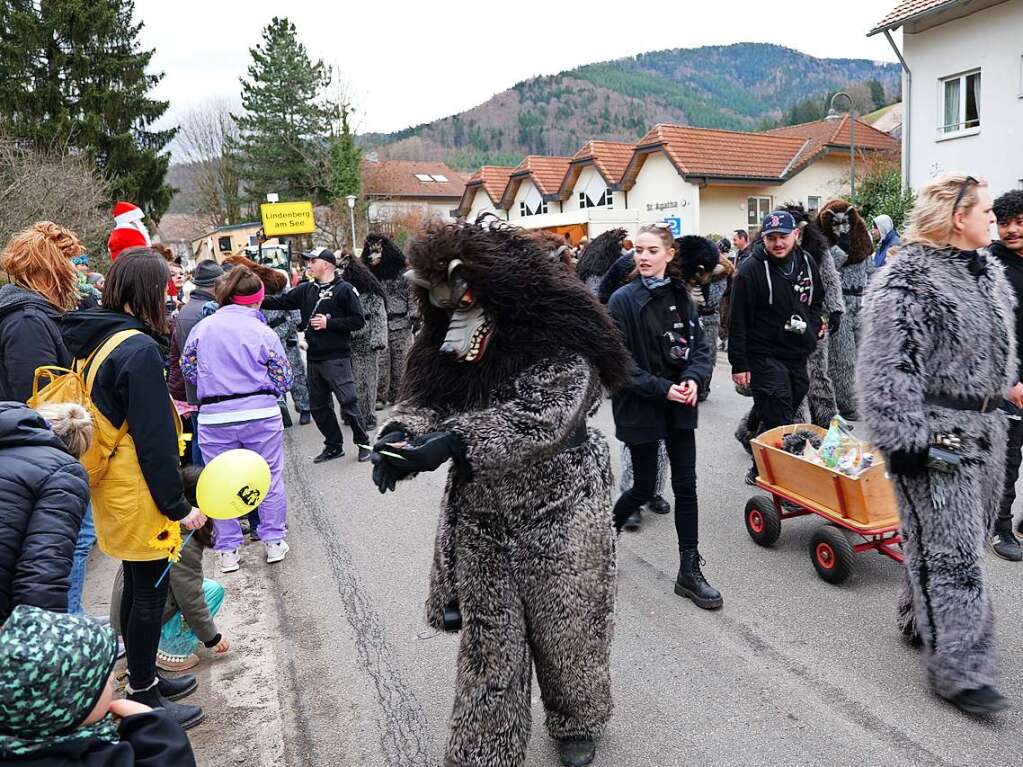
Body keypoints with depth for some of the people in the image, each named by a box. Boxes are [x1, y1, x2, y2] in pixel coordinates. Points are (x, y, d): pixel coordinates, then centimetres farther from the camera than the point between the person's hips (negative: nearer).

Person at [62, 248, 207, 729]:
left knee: (137, 587, 21)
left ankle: (143, 679, 36)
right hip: (138, 495, -9)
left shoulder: (91, 340, 7)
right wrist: (177, 504, -16)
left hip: (110, 489, 9)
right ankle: (144, 699, 19)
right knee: (150, 593, 5)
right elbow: (154, 438, -22)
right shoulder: (138, 349, -21)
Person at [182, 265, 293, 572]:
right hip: (260, 414, -2)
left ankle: (228, 550, 19)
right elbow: (283, 381, -3)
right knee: (270, 477, 13)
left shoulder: (202, 328, 1)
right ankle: (274, 541, 22)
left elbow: (187, 369, 10)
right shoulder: (264, 333, -7)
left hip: (214, 418, 2)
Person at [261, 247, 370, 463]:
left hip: (337, 358, -7)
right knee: (318, 406, 12)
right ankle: (334, 446, 25)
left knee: (348, 403, -6)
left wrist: (329, 323, -14)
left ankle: (363, 443, 11)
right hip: (314, 358, 7)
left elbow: (358, 320, -10)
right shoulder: (306, 290, 12)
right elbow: (279, 301, 10)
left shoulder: (343, 289, -6)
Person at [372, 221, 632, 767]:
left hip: (558, 516, -4)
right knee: (487, 644, 9)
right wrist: (398, 435, -26)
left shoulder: (558, 336, -19)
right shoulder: (448, 342, 2)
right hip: (480, 520, 4)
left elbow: (544, 416, -29)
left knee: (565, 633, 14)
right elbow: (422, 399, -3)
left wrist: (457, 441, -35)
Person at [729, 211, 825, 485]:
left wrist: (811, 326, 7)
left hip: (798, 355, 7)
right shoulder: (751, 269, -13)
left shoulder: (807, 262, 7)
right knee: (778, 422, -9)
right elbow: (738, 320, -13)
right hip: (765, 356, -7)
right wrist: (739, 364, -14)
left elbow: (817, 300, 24)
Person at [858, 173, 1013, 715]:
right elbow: (888, 369, -20)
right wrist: (903, 440, -21)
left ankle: (921, 621, 35)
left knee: (968, 539, 17)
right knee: (950, 549, -4)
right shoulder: (906, 280, -16)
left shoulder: (987, 272, 14)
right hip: (935, 436, -9)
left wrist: (1003, 396, 25)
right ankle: (958, 668, 6)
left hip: (983, 428, 9)